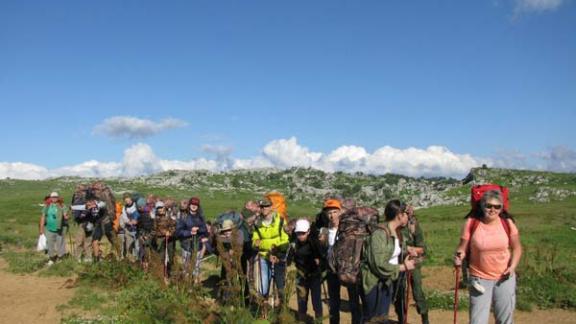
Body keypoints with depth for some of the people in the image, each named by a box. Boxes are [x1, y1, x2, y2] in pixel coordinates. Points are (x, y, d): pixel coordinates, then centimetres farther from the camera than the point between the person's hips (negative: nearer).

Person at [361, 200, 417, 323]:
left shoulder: (397, 232, 6)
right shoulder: (380, 233, -23)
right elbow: (379, 265, -26)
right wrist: (403, 267, -17)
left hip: (388, 282, 9)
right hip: (374, 284, -9)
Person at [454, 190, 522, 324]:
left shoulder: (507, 223, -6)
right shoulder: (471, 223, -11)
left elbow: (516, 247, 5)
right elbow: (463, 247, -6)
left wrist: (512, 266, -8)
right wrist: (459, 257, -26)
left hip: (504, 278, 2)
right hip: (479, 279, -2)